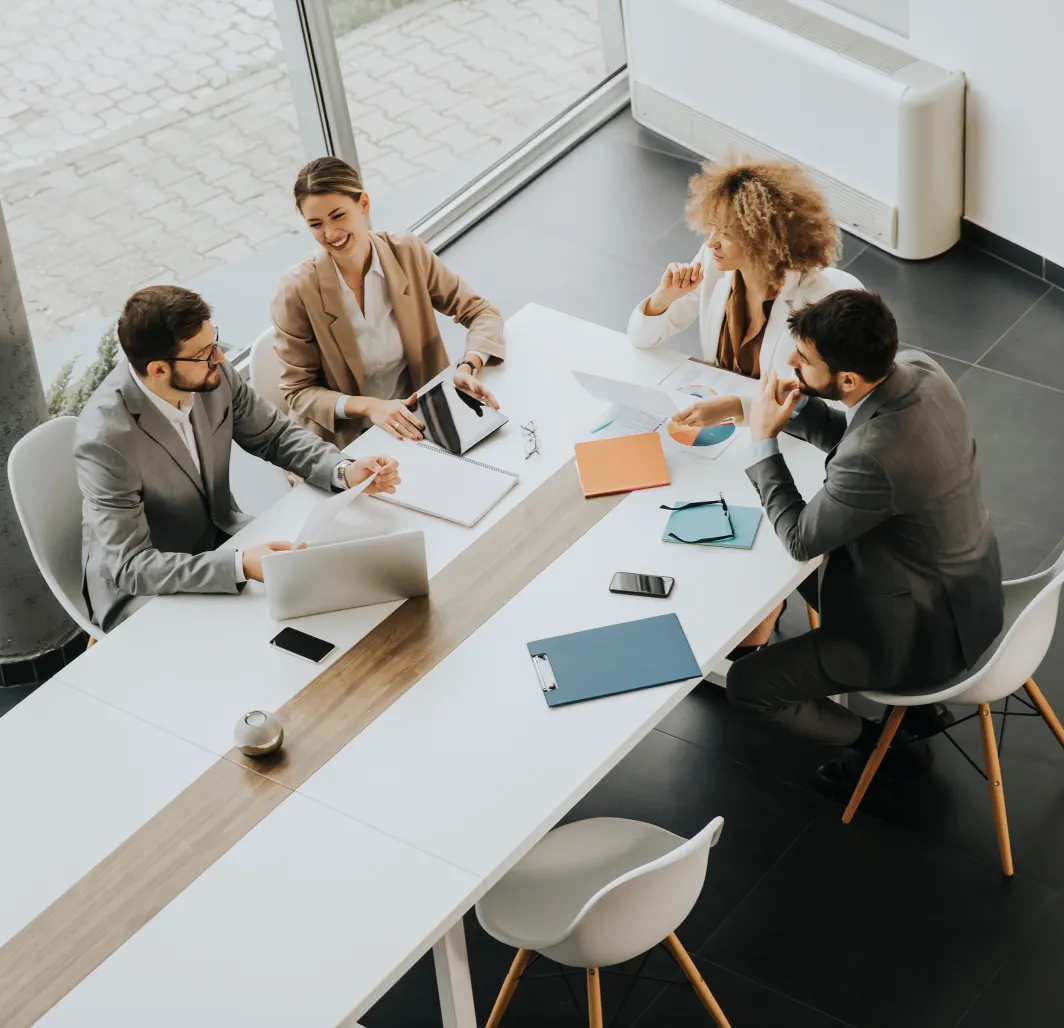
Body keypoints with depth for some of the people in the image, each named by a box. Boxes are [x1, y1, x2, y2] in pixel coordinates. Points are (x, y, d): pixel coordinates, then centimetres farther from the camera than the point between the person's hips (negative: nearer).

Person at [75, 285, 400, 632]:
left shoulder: (214, 374, -14)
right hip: (140, 589, -6)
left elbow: (275, 435, 2)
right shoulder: (106, 438, -31)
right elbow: (129, 567, -30)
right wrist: (239, 566, -40)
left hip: (219, 539, 7)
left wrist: (344, 471, -16)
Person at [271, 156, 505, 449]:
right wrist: (369, 406, -24)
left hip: (418, 420, 3)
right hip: (344, 439, -3)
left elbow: (482, 313, 0)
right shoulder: (298, 290, -13)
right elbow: (300, 392, -7)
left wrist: (468, 367, -21)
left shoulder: (409, 254, -6)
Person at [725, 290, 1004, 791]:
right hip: (965, 581, 9)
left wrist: (764, 439, -12)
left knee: (747, 683, -1)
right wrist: (797, 407, -8)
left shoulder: (874, 459, -38)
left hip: (928, 628, -9)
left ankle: (872, 740, 23)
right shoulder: (918, 369, -13)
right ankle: (916, 703, 33)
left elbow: (800, 538, -19)